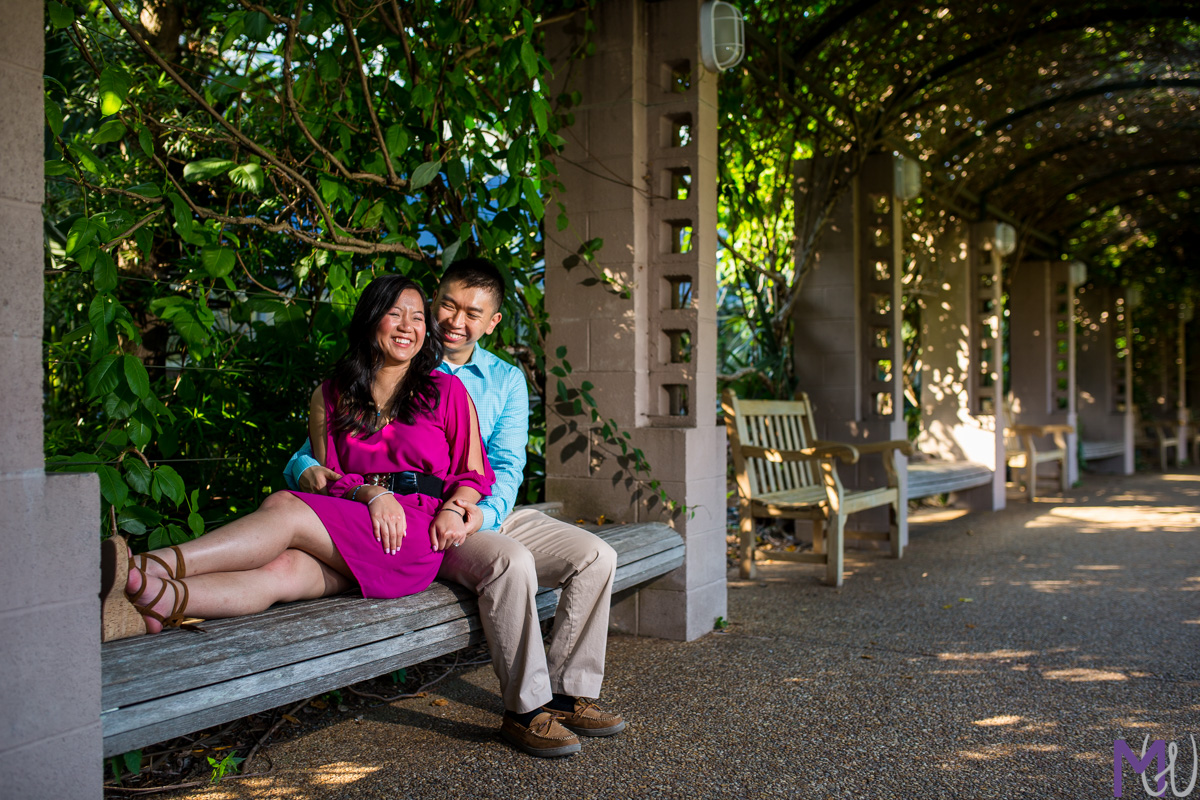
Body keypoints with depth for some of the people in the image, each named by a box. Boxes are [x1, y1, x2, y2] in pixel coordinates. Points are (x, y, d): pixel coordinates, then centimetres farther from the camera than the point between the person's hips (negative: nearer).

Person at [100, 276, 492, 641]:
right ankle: (154, 601, -56)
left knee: (283, 506, -28)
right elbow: (327, 476, 12)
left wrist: (453, 510, -8)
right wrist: (372, 493, -9)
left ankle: (150, 567, -41)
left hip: (418, 535, -3)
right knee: (281, 570, -32)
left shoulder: (446, 391, 12)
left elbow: (474, 473, 13)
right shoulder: (331, 397, 18)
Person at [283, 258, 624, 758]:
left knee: (596, 557, -13)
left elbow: (506, 466, -1)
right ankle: (524, 710, -19)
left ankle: (567, 692, -1)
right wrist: (308, 471, -25)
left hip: (494, 514, 5)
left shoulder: (506, 380, 12)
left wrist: (483, 513, -23)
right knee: (511, 562, -33)